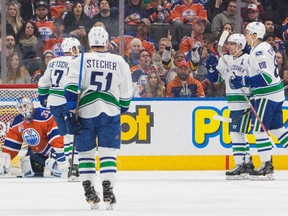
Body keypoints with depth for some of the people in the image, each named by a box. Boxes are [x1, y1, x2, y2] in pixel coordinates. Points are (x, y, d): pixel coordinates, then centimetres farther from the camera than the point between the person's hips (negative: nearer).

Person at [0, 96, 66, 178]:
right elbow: (11, 145, -4)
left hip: (50, 148, -6)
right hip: (35, 151, 6)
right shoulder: (17, 123, -10)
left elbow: (56, 137, -34)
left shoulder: (44, 117, -32)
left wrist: (59, 158, -40)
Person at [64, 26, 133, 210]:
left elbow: (71, 86, -8)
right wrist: (121, 110, 28)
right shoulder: (120, 62, 8)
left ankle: (89, 192, 11)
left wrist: (71, 110, -5)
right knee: (108, 153, -1)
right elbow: (126, 93, 13)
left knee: (86, 153, 11)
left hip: (85, 112, 0)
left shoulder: (80, 61, 3)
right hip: (110, 112, 0)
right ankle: (108, 191, -13)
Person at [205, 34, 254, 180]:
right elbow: (215, 78, 13)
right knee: (236, 133, 10)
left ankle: (241, 166, -10)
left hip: (245, 101, -8)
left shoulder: (247, 60, -10)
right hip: (233, 103, 8)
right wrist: (212, 68, -3)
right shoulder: (225, 60, 11)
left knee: (237, 132, -12)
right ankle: (248, 163, 19)